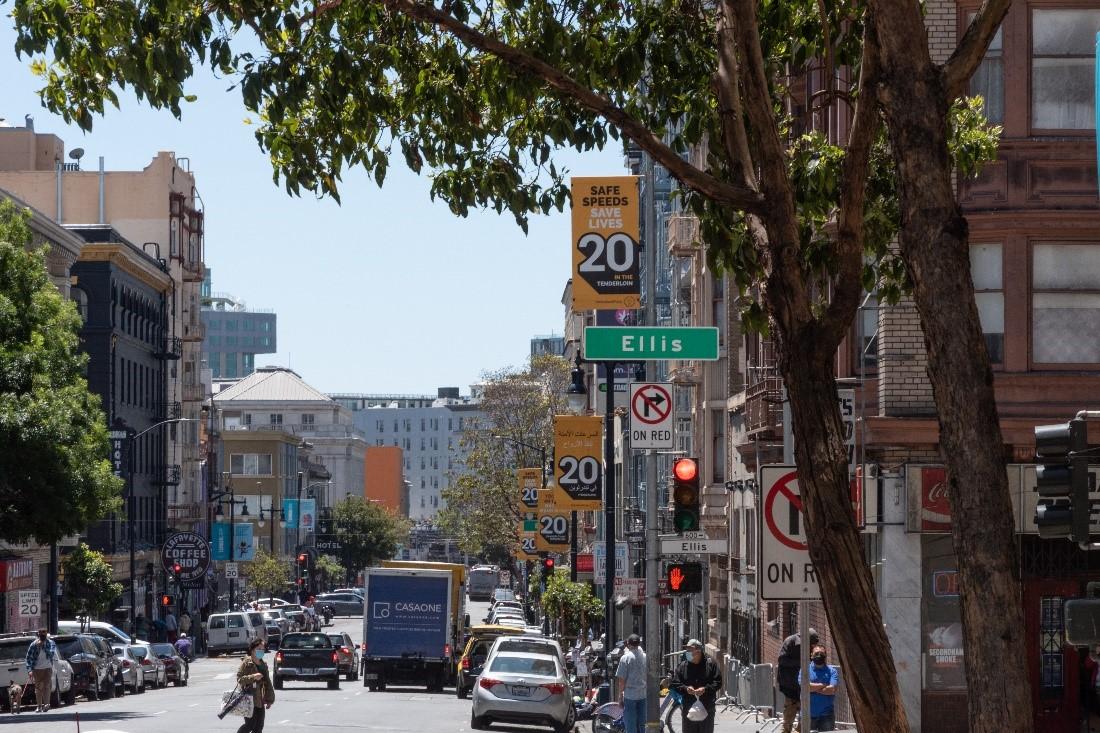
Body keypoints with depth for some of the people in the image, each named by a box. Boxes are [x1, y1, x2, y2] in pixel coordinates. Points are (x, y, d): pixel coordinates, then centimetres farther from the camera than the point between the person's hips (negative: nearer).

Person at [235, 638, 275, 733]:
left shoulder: (263, 665, 14)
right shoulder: (246, 663, -7)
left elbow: (267, 683, 18)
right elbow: (239, 679, -14)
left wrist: (270, 699, 14)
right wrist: (253, 677, -26)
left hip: (260, 701, 7)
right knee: (250, 724, -10)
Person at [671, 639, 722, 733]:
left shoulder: (711, 664, 1)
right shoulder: (682, 666, 5)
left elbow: (718, 682, -1)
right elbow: (674, 684, 4)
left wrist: (705, 689, -16)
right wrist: (685, 688, -15)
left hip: (707, 708, -1)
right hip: (688, 709, 1)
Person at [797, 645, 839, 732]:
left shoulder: (832, 671, 4)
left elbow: (832, 690, -10)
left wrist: (814, 688, -7)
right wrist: (823, 685, -8)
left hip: (826, 715, 0)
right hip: (808, 714, 0)